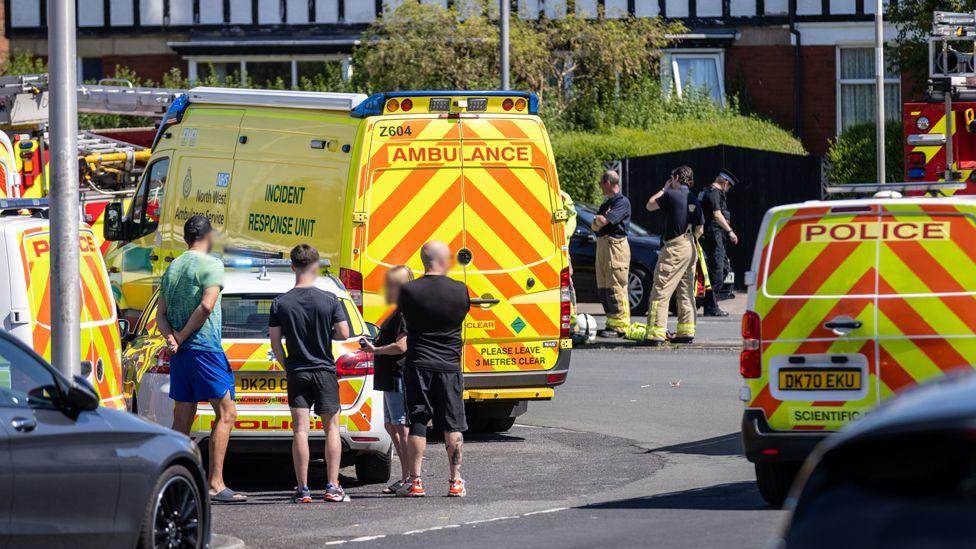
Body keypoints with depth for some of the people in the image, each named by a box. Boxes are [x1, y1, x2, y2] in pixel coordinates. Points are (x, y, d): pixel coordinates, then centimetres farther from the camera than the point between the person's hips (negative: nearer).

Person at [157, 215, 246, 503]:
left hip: (180, 352, 7)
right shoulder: (211, 264, -6)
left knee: (182, 420, 9)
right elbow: (206, 305, -18)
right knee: (225, 414, -3)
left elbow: (161, 314, 12)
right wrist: (182, 336, -10)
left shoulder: (172, 268, 16)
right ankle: (215, 484, -10)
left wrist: (171, 337, -4)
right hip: (204, 347, -7)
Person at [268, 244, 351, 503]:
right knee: (331, 428, 9)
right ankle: (332, 487, 4)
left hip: (296, 372, 1)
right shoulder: (329, 300, -8)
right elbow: (344, 333, -6)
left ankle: (303, 489, -3)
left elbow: (275, 343, -2)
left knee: (300, 430, 1)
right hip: (325, 370, -1)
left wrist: (286, 366, 11)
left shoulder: (280, 303, -5)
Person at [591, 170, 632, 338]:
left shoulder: (622, 201, -7)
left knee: (615, 287, -11)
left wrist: (600, 219, 4)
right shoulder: (606, 203, 23)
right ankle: (611, 323, 15)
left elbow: (604, 220, -17)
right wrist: (598, 222, -6)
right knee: (603, 288, 10)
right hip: (602, 243, 10)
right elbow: (594, 226, 16)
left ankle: (620, 326, -11)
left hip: (615, 244, -10)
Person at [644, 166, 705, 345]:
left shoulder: (671, 195, -11)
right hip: (690, 247, 8)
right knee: (686, 292, 13)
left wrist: (664, 189, 13)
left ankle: (656, 333, -13)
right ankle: (686, 331, 13)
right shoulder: (694, 200, 11)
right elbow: (699, 228, 15)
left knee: (660, 292, -8)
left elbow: (650, 205, 3)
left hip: (674, 248, -8)